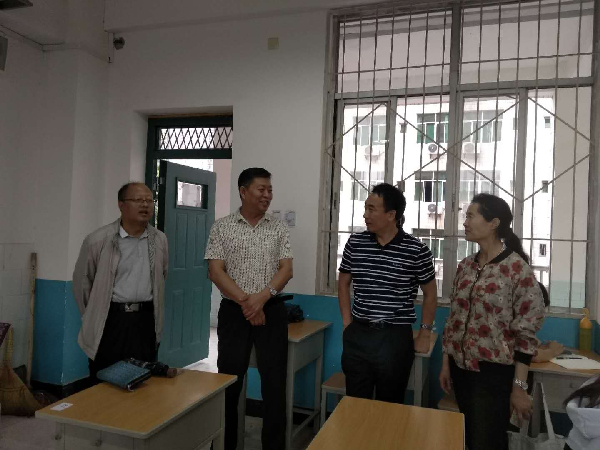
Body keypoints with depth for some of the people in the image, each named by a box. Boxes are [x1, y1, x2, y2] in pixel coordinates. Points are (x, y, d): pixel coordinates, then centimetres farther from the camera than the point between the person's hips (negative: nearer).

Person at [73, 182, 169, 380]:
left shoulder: (160, 240, 4)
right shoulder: (98, 240, -8)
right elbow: (82, 281, 4)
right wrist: (92, 316, 10)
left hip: (145, 321, 3)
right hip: (108, 321, -3)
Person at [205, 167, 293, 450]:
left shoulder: (279, 228, 5)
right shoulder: (222, 227, 0)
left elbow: (286, 270, -2)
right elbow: (215, 271, -6)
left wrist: (262, 297, -17)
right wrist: (246, 301, -15)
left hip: (271, 312, 1)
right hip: (233, 312, -1)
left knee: (275, 383, 6)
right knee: (229, 382, 9)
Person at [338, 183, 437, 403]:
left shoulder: (416, 250, -8)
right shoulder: (355, 243, 0)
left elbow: (430, 293, 4)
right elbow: (343, 283, 13)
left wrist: (424, 334, 2)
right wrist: (347, 322, 6)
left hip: (396, 338, -2)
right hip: (357, 336, 3)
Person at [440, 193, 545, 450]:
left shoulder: (518, 269, -14)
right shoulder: (465, 266, 4)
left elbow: (527, 332, -13)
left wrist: (520, 386, -13)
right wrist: (446, 364, 10)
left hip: (495, 373, -6)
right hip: (461, 368, 6)